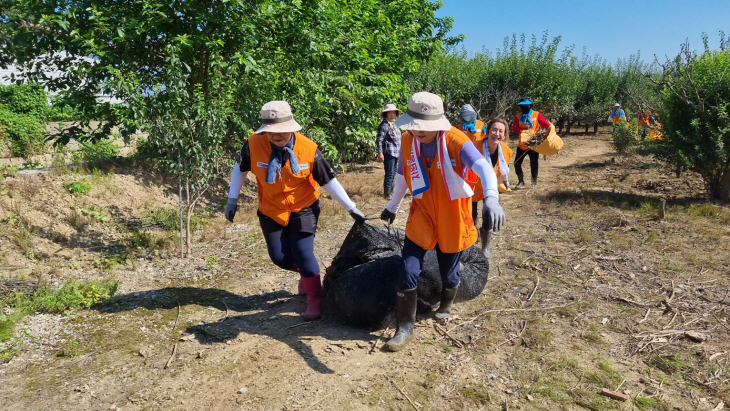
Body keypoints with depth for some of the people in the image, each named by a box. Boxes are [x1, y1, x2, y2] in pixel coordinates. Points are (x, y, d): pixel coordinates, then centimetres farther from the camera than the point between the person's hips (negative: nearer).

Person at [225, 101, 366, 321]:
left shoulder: (309, 149, -23)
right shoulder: (254, 144, -20)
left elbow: (329, 181, -14)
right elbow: (240, 170, 0)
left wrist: (351, 208, -13)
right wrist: (232, 200, -1)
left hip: (304, 208, -2)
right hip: (272, 210, 3)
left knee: (303, 253, -9)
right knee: (279, 257, 5)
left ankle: (315, 300, 13)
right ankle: (306, 273, 39)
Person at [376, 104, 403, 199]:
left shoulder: (394, 124, 15)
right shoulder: (384, 125, -12)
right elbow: (379, 140, -16)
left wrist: (399, 152, 24)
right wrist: (380, 153, -22)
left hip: (395, 153, 9)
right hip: (388, 153, -9)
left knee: (393, 173, 15)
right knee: (389, 174, -7)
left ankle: (390, 191, 26)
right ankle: (387, 194, 1)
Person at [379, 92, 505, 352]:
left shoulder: (455, 140, -22)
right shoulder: (407, 141, -8)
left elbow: (483, 167, -38)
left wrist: (491, 198, -58)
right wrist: (392, 207, 20)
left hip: (452, 220, -2)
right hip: (421, 218, 3)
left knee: (448, 272, 15)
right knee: (407, 274, -4)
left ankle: (446, 306, 49)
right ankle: (405, 328, 14)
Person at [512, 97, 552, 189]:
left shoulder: (537, 115, -2)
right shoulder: (518, 116, 3)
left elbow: (545, 123, -10)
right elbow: (514, 128, -9)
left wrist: (550, 127, -30)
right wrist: (524, 131, -23)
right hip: (522, 145, 3)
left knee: (534, 164, 3)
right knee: (517, 163, 3)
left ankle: (534, 183, 17)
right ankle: (521, 181, 21)